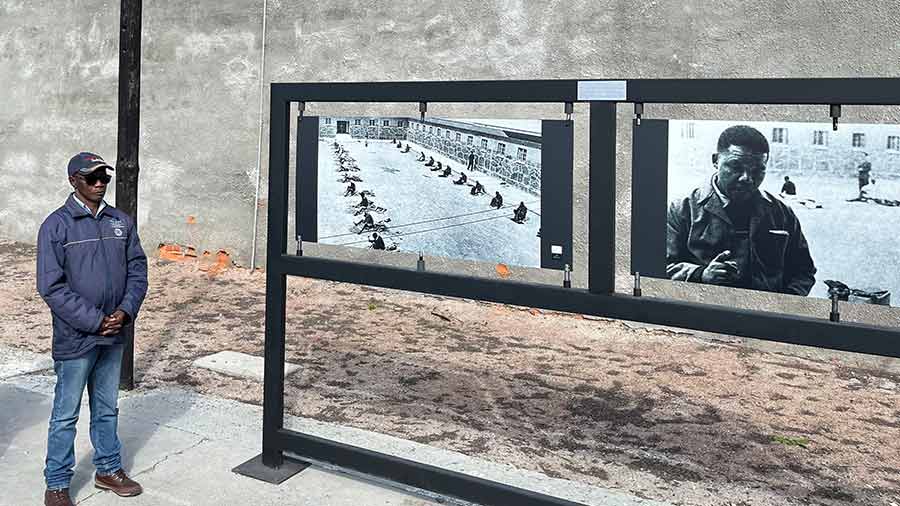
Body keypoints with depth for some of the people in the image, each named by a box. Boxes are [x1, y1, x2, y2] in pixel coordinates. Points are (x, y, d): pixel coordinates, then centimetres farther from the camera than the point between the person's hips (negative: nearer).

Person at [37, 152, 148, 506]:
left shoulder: (121, 222, 5)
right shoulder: (56, 225, -10)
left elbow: (137, 270, 6)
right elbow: (51, 287, -14)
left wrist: (125, 311, -10)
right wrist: (95, 321, -16)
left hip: (114, 336, 5)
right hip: (75, 338, -5)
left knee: (107, 409, 18)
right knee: (66, 415, 6)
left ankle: (108, 469, 33)